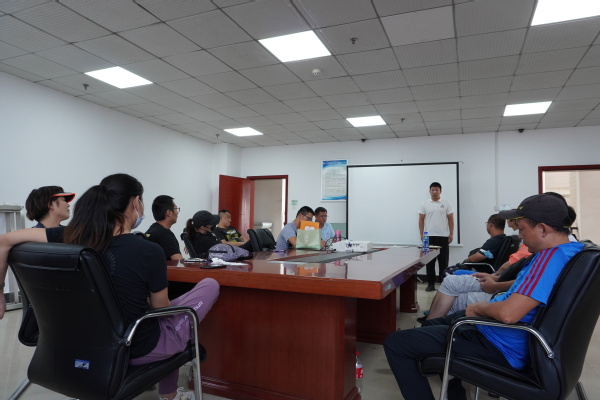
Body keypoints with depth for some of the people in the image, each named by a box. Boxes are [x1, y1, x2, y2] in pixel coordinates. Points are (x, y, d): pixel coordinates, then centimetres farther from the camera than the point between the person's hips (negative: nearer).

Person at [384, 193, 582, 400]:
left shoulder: (552, 257, -27)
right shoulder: (568, 250, 6)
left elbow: (508, 313, -34)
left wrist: (478, 308, -13)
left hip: (499, 347, -11)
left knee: (395, 343, -11)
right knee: (433, 324, 29)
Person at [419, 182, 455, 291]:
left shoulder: (446, 203, 3)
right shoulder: (425, 204, 5)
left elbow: (450, 219, 3)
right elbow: (421, 220, 6)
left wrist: (451, 234, -2)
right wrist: (421, 234, 0)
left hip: (443, 237, 0)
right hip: (429, 237, 1)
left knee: (443, 261, 5)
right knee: (430, 261, 5)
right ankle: (431, 283, 12)